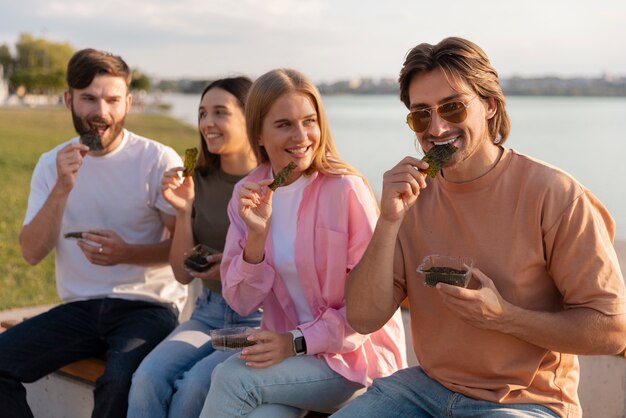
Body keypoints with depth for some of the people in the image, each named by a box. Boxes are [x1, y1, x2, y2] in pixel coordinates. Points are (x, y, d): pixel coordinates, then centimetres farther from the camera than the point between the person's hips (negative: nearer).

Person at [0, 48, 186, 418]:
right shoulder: (52, 164, 7)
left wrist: (128, 254, -21)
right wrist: (61, 189, -16)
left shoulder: (158, 160, -6)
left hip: (147, 305, -4)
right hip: (79, 308, 5)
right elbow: (32, 253, -2)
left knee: (120, 381, -33)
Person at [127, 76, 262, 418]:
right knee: (146, 378, -22)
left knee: (194, 385, -27)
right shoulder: (199, 181, 6)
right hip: (209, 313, 4)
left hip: (259, 317, -4)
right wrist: (183, 211, -7)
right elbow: (183, 274, 7)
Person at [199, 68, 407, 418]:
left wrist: (299, 341, -19)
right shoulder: (248, 193, 1)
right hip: (285, 351, 3)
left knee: (230, 378, -23)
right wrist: (256, 235, -16)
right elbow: (243, 302, -1)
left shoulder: (346, 189, -14)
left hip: (355, 355, -3)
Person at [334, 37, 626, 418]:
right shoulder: (412, 195, 0)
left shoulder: (554, 195, -14)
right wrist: (389, 222, -17)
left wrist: (503, 317, -23)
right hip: (428, 386, 4)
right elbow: (364, 319, -6)